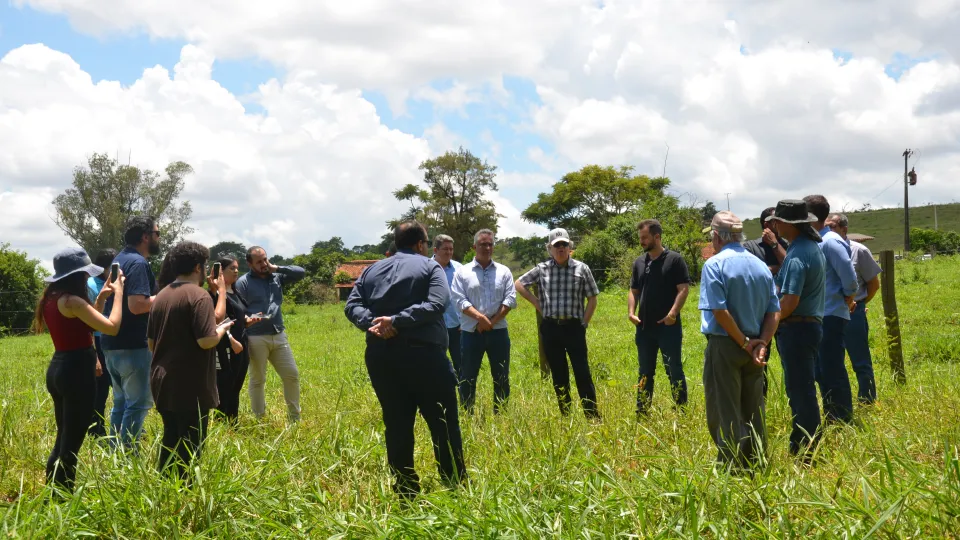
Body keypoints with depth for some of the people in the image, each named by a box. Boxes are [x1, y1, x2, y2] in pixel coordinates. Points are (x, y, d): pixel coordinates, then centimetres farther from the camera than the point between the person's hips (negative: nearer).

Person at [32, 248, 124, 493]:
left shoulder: (52, 298, 10)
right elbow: (112, 327, -21)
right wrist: (118, 294, -10)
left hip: (58, 369, 10)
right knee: (72, 443, -1)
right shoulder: (72, 301, -18)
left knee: (64, 439, 20)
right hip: (77, 372, -10)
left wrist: (101, 298, 14)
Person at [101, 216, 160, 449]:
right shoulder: (138, 263, -16)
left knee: (121, 402, 17)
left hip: (113, 343, 10)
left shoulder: (120, 259, 16)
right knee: (139, 403, -3)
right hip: (133, 346, -10)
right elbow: (137, 305, -27)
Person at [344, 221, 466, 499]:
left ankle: (406, 493, 14)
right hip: (422, 354, -5)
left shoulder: (372, 270, 16)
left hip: (380, 355, 5)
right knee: (444, 426, 3)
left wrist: (371, 322, -11)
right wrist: (397, 321, -16)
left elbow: (352, 305, 4)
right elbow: (436, 304, -15)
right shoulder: (430, 267, 2)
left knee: (397, 426, 11)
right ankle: (456, 490, 6)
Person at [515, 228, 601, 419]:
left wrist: (584, 324, 0)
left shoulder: (581, 269, 0)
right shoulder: (542, 269, 4)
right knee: (558, 374, 8)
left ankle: (593, 416, -1)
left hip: (573, 327, -2)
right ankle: (565, 416, 17)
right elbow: (519, 284, 14)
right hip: (550, 328, 2)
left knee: (582, 372, -5)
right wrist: (537, 304, 6)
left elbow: (592, 300, 5)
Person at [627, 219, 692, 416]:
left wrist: (673, 313, -21)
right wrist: (631, 311, -1)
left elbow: (684, 289, -10)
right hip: (644, 327, 6)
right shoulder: (639, 263, 12)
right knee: (645, 372, 12)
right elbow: (633, 291, 16)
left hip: (668, 326, -5)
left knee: (674, 371, 0)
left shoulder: (674, 260, -6)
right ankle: (642, 413, 18)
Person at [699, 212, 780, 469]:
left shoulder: (714, 264, -11)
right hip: (754, 349, 6)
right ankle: (756, 465, 21)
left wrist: (745, 343, -13)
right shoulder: (761, 266, 8)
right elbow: (774, 312, 4)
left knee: (724, 412, 1)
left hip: (724, 345, -6)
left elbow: (720, 311, -20)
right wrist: (761, 344, -4)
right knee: (753, 410, 14)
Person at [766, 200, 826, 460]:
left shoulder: (797, 255, -19)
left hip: (796, 328, -10)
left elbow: (790, 301, -23)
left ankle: (807, 454, 2)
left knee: (800, 391, -4)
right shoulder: (813, 247, 12)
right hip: (812, 323, 10)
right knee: (800, 388, 17)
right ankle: (800, 446, 25)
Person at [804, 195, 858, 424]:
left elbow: (849, 277, -17)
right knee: (822, 371, 14)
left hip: (831, 316, -10)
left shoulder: (830, 242, -16)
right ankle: (831, 419, 22)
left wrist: (847, 301, -4)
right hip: (819, 316, 10)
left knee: (832, 371, -5)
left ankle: (843, 421, 2)